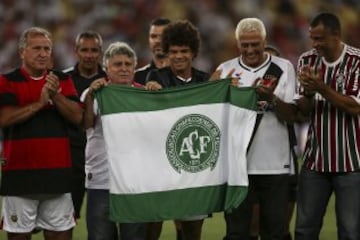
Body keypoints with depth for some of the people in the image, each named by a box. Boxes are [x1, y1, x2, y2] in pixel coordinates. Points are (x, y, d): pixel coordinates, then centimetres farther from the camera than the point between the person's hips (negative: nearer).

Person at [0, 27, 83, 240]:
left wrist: (56, 96, -13)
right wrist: (40, 103, -15)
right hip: (20, 172, -3)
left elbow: (77, 117, 1)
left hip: (57, 172, 3)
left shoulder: (63, 80, 12)